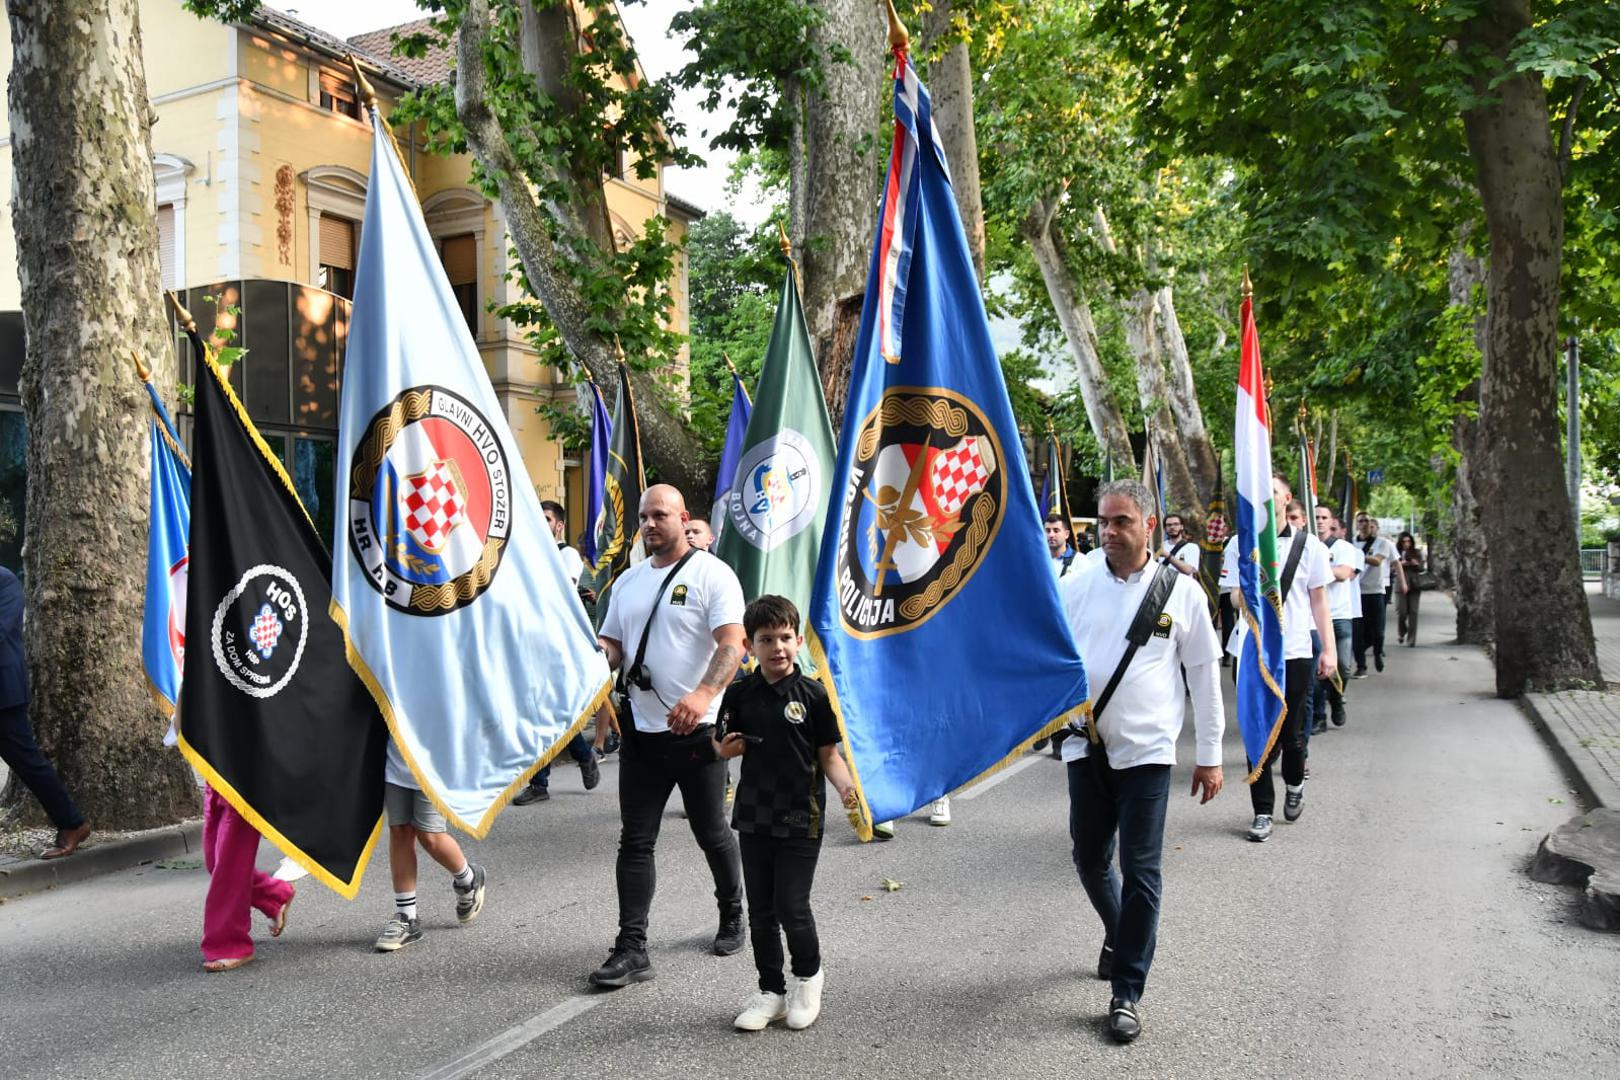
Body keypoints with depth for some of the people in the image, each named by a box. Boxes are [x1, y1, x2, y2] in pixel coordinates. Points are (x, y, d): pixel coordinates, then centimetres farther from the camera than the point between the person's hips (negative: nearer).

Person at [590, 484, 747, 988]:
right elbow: (610, 645, 15)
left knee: (712, 834, 11)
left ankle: (732, 918, 33)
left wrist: (704, 694, -36)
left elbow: (732, 644, -19)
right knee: (635, 841, 3)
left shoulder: (712, 574, -8)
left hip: (696, 730, -5)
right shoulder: (628, 581, 13)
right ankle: (632, 949, 7)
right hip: (640, 731, 5)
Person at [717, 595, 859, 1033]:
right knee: (761, 911, 11)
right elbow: (725, 745, 12)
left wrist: (845, 784, -21)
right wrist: (725, 749, -10)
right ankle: (771, 991, 26)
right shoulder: (740, 694, 2)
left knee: (792, 907, -3)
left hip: (801, 819, -4)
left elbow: (828, 754, -4)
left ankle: (808, 976, 25)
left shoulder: (813, 695, -7)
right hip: (754, 816, 4)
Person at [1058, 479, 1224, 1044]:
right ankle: (1121, 934, 43)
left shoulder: (1181, 591, -2)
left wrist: (1210, 755, 3)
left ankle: (1126, 994, 11)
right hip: (1085, 745, 3)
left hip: (1146, 749, -2)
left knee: (1139, 870, -1)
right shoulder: (1077, 586, 1)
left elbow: (1205, 675, 3)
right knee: (1090, 859, 13)